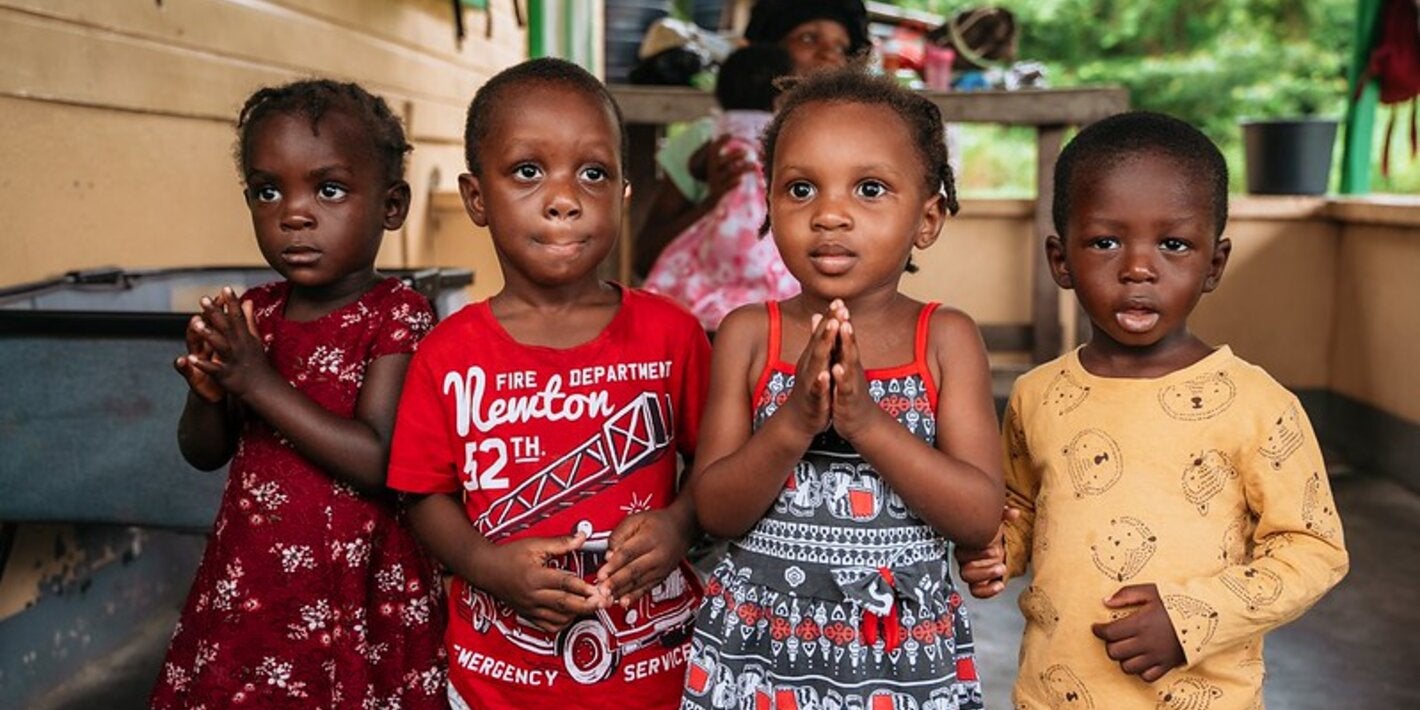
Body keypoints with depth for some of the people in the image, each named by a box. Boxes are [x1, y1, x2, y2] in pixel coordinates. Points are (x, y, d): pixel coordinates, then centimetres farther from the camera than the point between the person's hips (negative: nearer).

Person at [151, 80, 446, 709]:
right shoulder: (252, 313, 3)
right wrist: (208, 392, -13)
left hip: (357, 595, -5)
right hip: (247, 585, 5)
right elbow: (205, 454, 9)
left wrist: (257, 381, -23)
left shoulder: (397, 315, -14)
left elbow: (377, 461, -22)